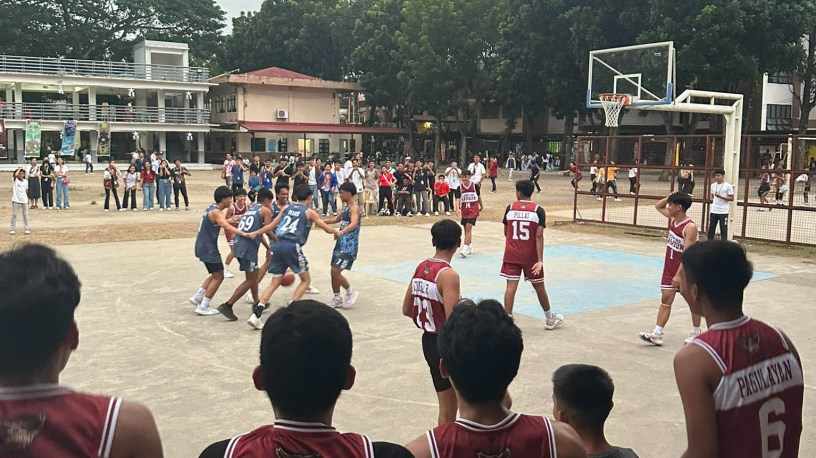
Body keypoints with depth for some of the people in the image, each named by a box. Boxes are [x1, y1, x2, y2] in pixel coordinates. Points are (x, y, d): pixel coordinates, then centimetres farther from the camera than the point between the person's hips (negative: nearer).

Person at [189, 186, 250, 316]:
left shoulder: (212, 209, 10)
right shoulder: (216, 212, -19)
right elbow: (227, 227, -37)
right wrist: (243, 234, -48)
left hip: (203, 247, 10)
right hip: (208, 249, -10)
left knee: (216, 274, 20)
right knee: (218, 277, -2)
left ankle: (197, 297, 23)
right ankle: (203, 307, 2)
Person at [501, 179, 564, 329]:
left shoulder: (510, 208, -1)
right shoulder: (538, 210, -8)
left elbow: (506, 233, 8)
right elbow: (539, 236, -15)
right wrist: (540, 260, -17)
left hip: (512, 254, 1)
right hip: (530, 256, -1)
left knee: (511, 286, -1)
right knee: (539, 286, 14)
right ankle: (550, 319, 30)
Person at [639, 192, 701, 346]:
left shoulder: (690, 227, -24)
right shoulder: (672, 218, 0)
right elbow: (658, 206, 18)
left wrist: (679, 274, -30)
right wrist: (669, 197, -2)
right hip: (670, 268, 7)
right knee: (665, 299, 2)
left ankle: (696, 333, 27)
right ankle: (657, 334, 0)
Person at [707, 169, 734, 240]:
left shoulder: (728, 186, -7)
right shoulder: (713, 185, 9)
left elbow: (732, 198, -7)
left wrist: (721, 196, -19)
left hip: (723, 212, -5)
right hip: (714, 211, 5)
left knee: (723, 229, 0)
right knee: (711, 228, 6)